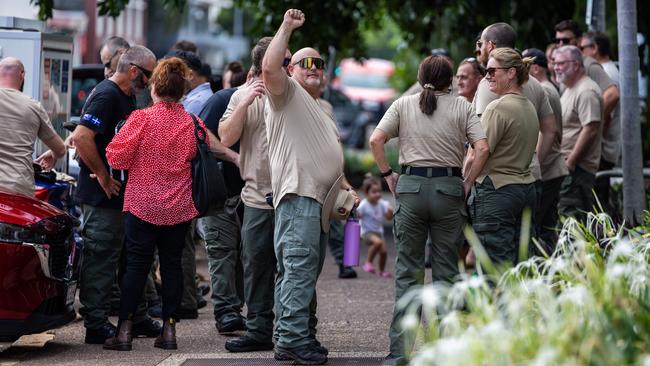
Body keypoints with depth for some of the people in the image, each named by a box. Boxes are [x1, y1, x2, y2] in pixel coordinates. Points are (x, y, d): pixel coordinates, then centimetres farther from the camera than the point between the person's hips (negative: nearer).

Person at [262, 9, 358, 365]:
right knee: (300, 268, -16)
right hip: (298, 195, -10)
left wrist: (345, 189, 23)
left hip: (320, 202, 10)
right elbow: (269, 67, -18)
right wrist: (287, 27, -16)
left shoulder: (322, 111, 29)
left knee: (303, 273, 9)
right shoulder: (288, 93, 3)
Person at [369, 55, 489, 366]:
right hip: (449, 187, 0)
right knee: (447, 270, 7)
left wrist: (388, 175, 3)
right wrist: (468, 183, 2)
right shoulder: (462, 107, 4)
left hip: (410, 186, 0)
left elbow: (376, 140, -5)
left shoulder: (403, 105, 6)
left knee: (407, 271, 4)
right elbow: (482, 148, -7)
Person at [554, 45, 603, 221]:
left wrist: (570, 163, -20)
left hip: (577, 168, -10)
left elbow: (591, 130, -21)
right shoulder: (569, 89, 20)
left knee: (571, 218, -13)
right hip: (566, 167, 10)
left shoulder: (586, 91, -14)